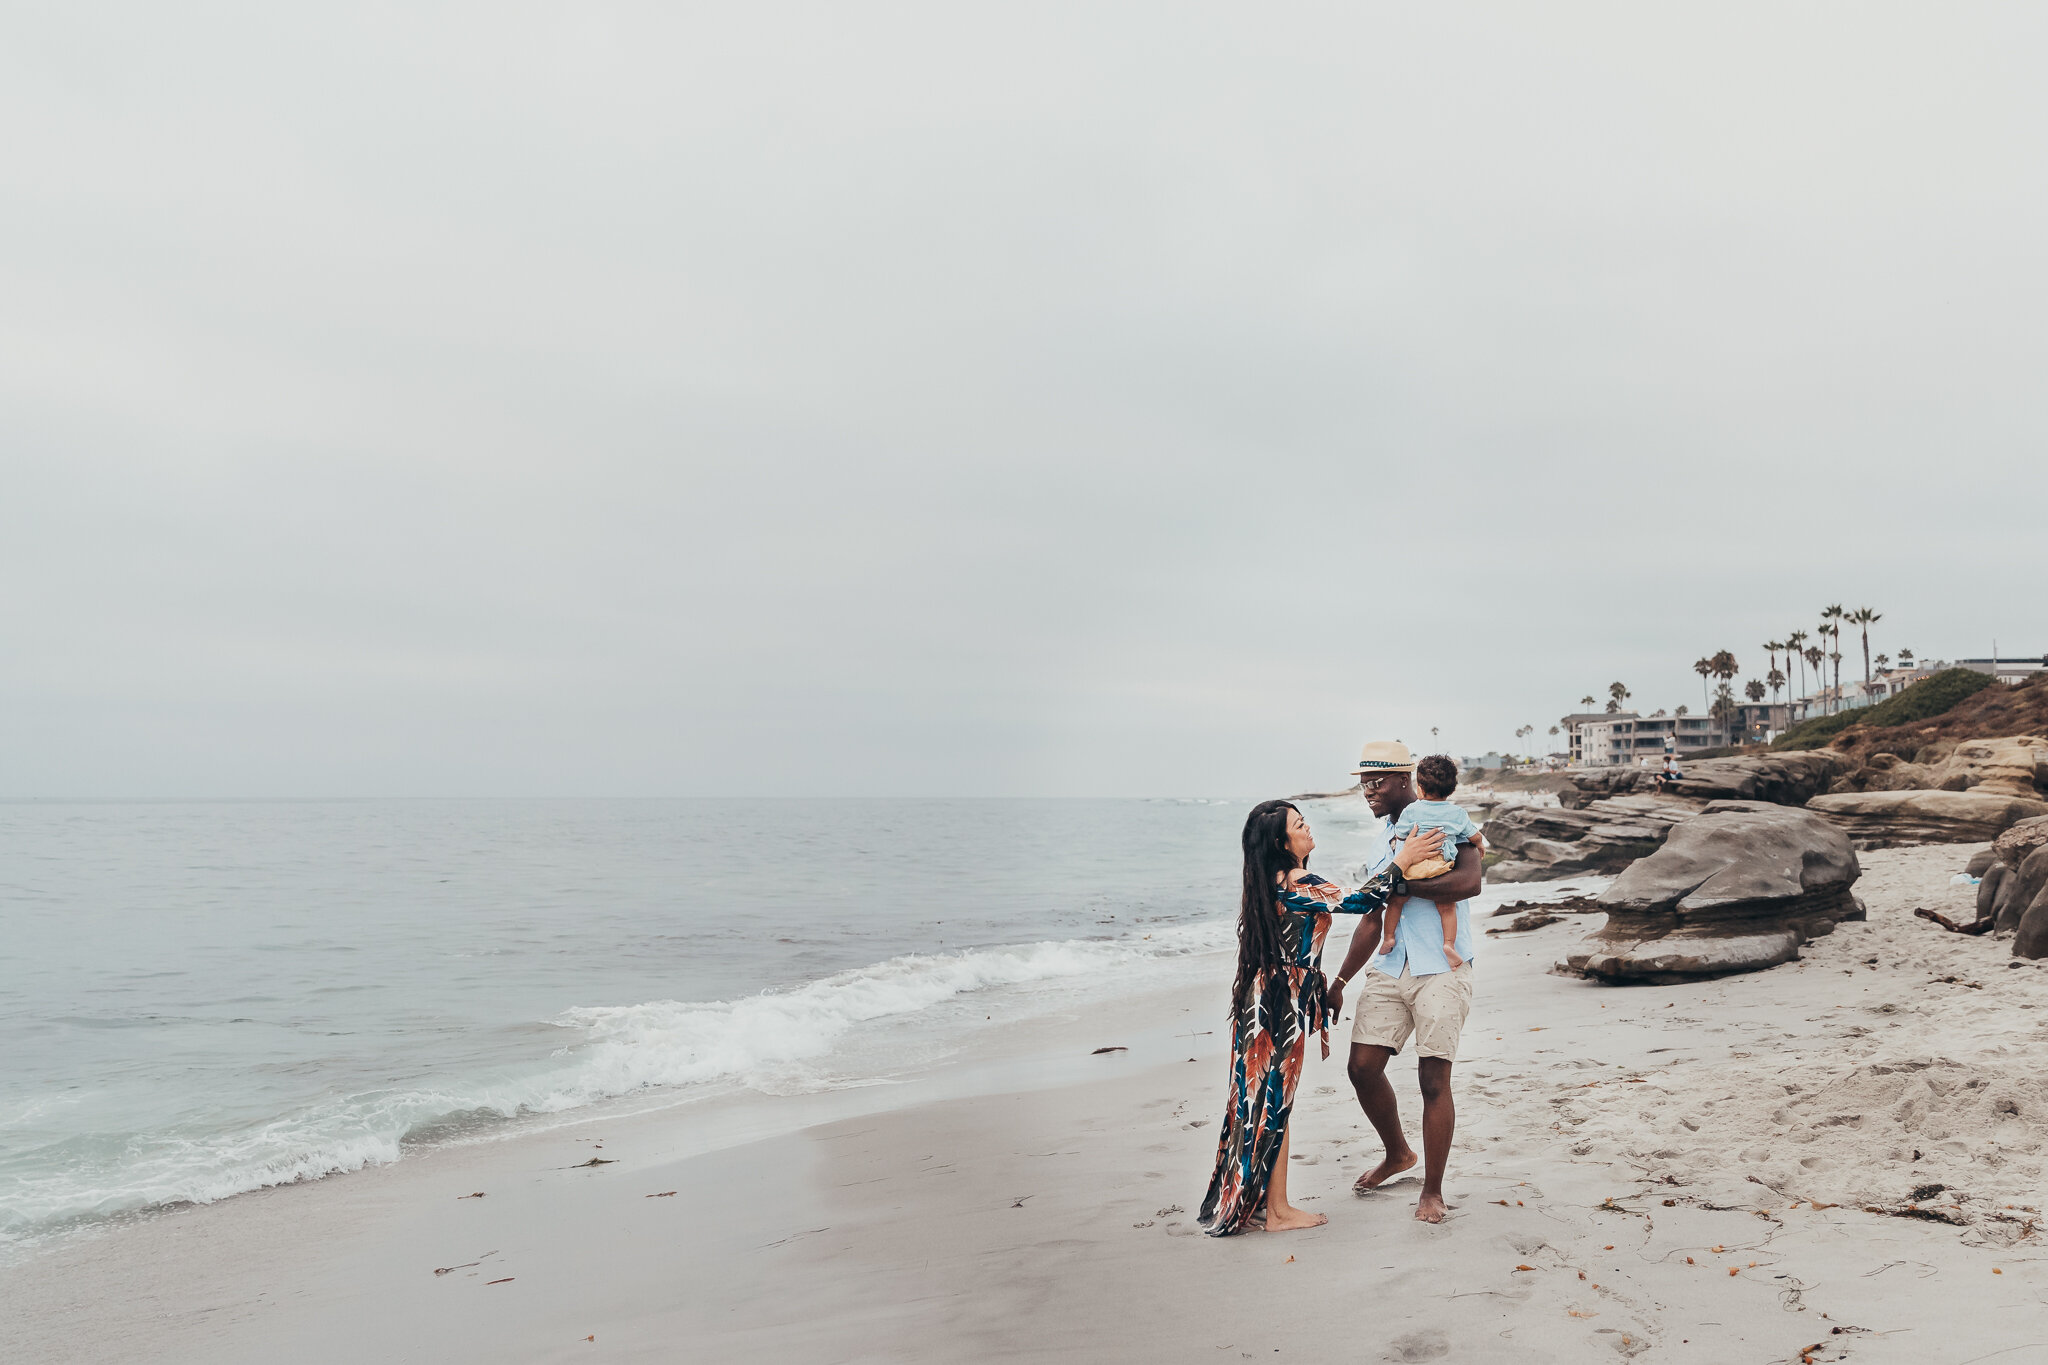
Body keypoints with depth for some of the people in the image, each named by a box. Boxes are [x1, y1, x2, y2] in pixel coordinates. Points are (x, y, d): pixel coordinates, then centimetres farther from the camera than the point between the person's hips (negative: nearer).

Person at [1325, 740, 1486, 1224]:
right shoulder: (1385, 839, 17)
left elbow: (1469, 881, -24)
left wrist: (1401, 883, -18)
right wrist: (1339, 982, 19)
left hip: (1441, 970, -7)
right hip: (1390, 967, 7)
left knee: (1433, 1079, -6)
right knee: (1363, 1067, 2)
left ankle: (1433, 1191, 10)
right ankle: (1398, 1154, 29)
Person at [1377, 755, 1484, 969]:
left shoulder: (1411, 810, 0)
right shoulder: (1458, 813, 6)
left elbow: (1399, 837, 8)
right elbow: (1474, 836, 16)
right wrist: (1481, 846, 38)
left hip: (1412, 866, -1)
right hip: (1441, 870, 1)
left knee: (1396, 901, 16)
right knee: (1447, 907, 10)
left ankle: (1388, 936, 16)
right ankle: (1449, 943, -4)